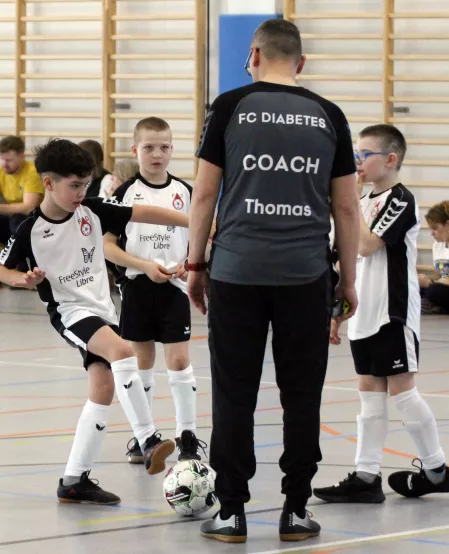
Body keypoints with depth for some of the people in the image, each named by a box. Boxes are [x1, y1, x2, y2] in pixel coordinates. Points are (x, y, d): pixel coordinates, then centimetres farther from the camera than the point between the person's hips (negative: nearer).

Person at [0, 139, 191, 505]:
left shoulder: (93, 211, -2)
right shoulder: (31, 230, -12)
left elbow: (144, 213, -3)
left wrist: (196, 223, -7)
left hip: (102, 308, 6)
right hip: (70, 310, -6)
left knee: (103, 390, 2)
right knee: (122, 351, -31)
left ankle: (74, 481, 10)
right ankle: (149, 442, -31)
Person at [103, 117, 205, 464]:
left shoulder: (185, 192, 1)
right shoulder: (126, 193, -3)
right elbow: (108, 246, -4)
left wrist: (190, 264, -11)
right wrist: (145, 265, -15)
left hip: (174, 288, 0)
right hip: (137, 288, 0)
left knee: (179, 361, -5)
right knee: (142, 361, 9)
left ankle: (187, 436, 4)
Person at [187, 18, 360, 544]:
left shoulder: (231, 106, 2)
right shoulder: (328, 116, 7)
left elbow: (204, 194, 1)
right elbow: (346, 206, 9)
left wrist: (195, 265, 10)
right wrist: (348, 280, 16)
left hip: (237, 271, -1)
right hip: (306, 277, 1)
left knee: (234, 395, 4)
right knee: (301, 396, 7)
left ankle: (231, 511, 6)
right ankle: (296, 510, 10)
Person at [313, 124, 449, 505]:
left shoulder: (400, 200, -10)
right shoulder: (365, 203, 14)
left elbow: (367, 245, -22)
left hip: (394, 314, -8)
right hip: (365, 315, 8)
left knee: (401, 390, -4)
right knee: (370, 392, 7)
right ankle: (366, 477, 8)